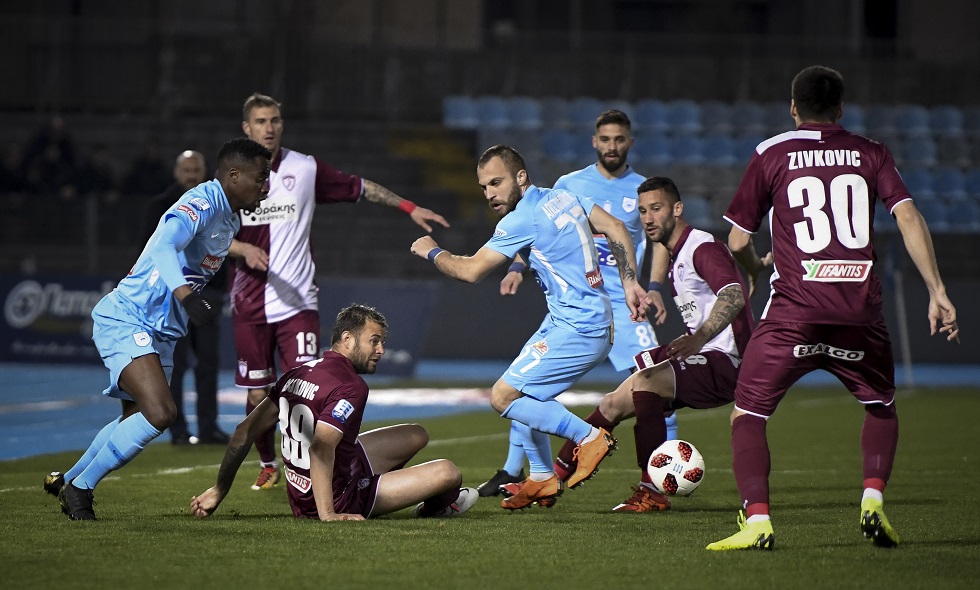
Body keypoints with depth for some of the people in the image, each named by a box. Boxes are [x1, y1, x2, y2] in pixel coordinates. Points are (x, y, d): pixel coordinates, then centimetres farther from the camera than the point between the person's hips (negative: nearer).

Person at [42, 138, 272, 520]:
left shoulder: (229, 217, 12)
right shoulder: (203, 202, -19)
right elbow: (165, 247, -36)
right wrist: (187, 297, -49)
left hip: (161, 332, 10)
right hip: (126, 321, -10)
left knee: (135, 423, 17)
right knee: (159, 413, -23)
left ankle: (66, 482, 34)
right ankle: (80, 487, -9)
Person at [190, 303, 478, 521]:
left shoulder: (297, 374, 3)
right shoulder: (351, 387, -22)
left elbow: (246, 430, 4)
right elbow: (321, 449, -36)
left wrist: (219, 490, 8)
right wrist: (328, 515, -39)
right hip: (339, 499, -9)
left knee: (416, 435, 19)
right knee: (447, 473, -9)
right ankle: (436, 506, 27)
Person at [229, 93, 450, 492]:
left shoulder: (306, 169, 3)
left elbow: (359, 188, 13)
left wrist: (409, 208, 9)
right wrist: (244, 249, -20)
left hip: (297, 302, -1)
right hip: (250, 305, 1)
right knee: (258, 394, 4)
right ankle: (267, 466, 25)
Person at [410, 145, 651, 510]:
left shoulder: (523, 219, -16)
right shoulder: (564, 198, 9)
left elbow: (471, 271, -15)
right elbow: (616, 229, 12)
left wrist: (432, 252, 2)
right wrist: (629, 283, 13)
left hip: (576, 329, -10)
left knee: (503, 398, -9)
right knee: (524, 391, 19)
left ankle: (589, 438, -7)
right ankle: (542, 479, 26)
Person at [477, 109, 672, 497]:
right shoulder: (569, 185, 8)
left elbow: (660, 240, 4)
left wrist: (654, 287, -12)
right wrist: (518, 266, -5)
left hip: (622, 302, -1)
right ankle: (513, 471, 5)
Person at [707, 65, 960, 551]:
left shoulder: (771, 155, 8)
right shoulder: (871, 154, 12)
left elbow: (737, 243, 11)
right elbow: (908, 218, -1)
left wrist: (757, 266, 33)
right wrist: (937, 291, -1)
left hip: (794, 308, -2)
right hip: (860, 309, 2)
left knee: (747, 415, 6)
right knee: (881, 406, 25)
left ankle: (756, 520, -13)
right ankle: (873, 501, 5)